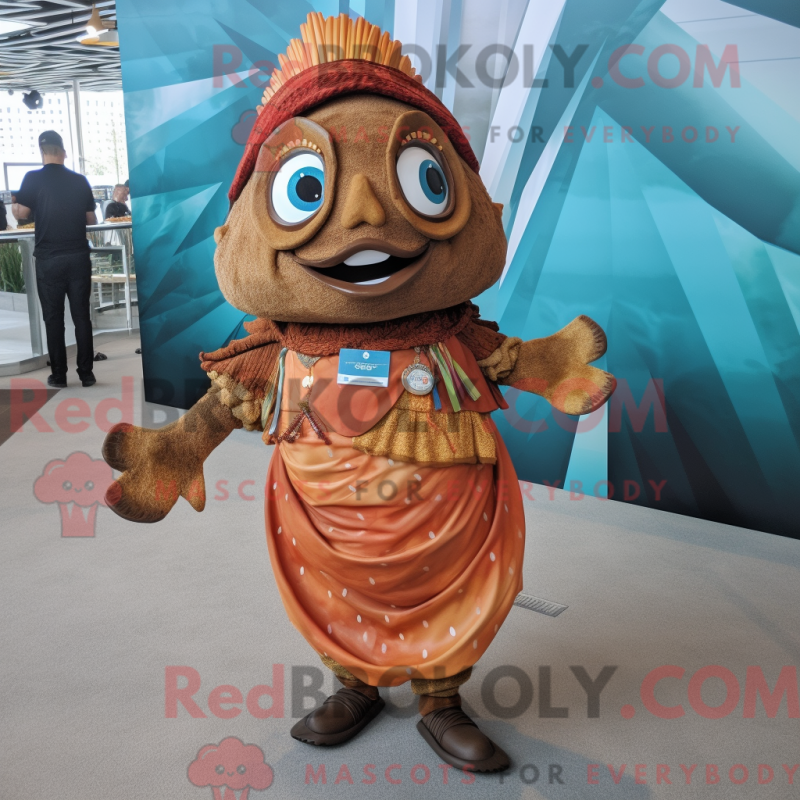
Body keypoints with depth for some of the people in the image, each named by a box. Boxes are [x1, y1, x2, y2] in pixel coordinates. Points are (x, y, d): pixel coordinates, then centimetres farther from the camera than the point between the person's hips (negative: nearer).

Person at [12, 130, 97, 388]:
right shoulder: (80, 180, 4)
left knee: (53, 317, 6)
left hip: (48, 259, -2)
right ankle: (86, 373, 7)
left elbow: (22, 213, -6)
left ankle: (58, 375, 9)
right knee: (81, 315, 6)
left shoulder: (33, 178, -4)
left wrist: (14, 208, 17)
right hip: (78, 256, 2)